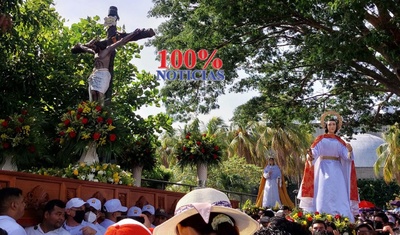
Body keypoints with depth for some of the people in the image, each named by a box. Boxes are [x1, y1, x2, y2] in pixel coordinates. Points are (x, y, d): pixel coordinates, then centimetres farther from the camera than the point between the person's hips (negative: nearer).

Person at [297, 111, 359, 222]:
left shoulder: (339, 141, 13)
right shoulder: (320, 139, 6)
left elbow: (346, 155, -2)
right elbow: (314, 151, -9)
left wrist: (349, 151, -24)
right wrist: (310, 156, -32)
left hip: (336, 169, 2)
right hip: (323, 168, -2)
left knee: (338, 195, -4)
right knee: (323, 195, -7)